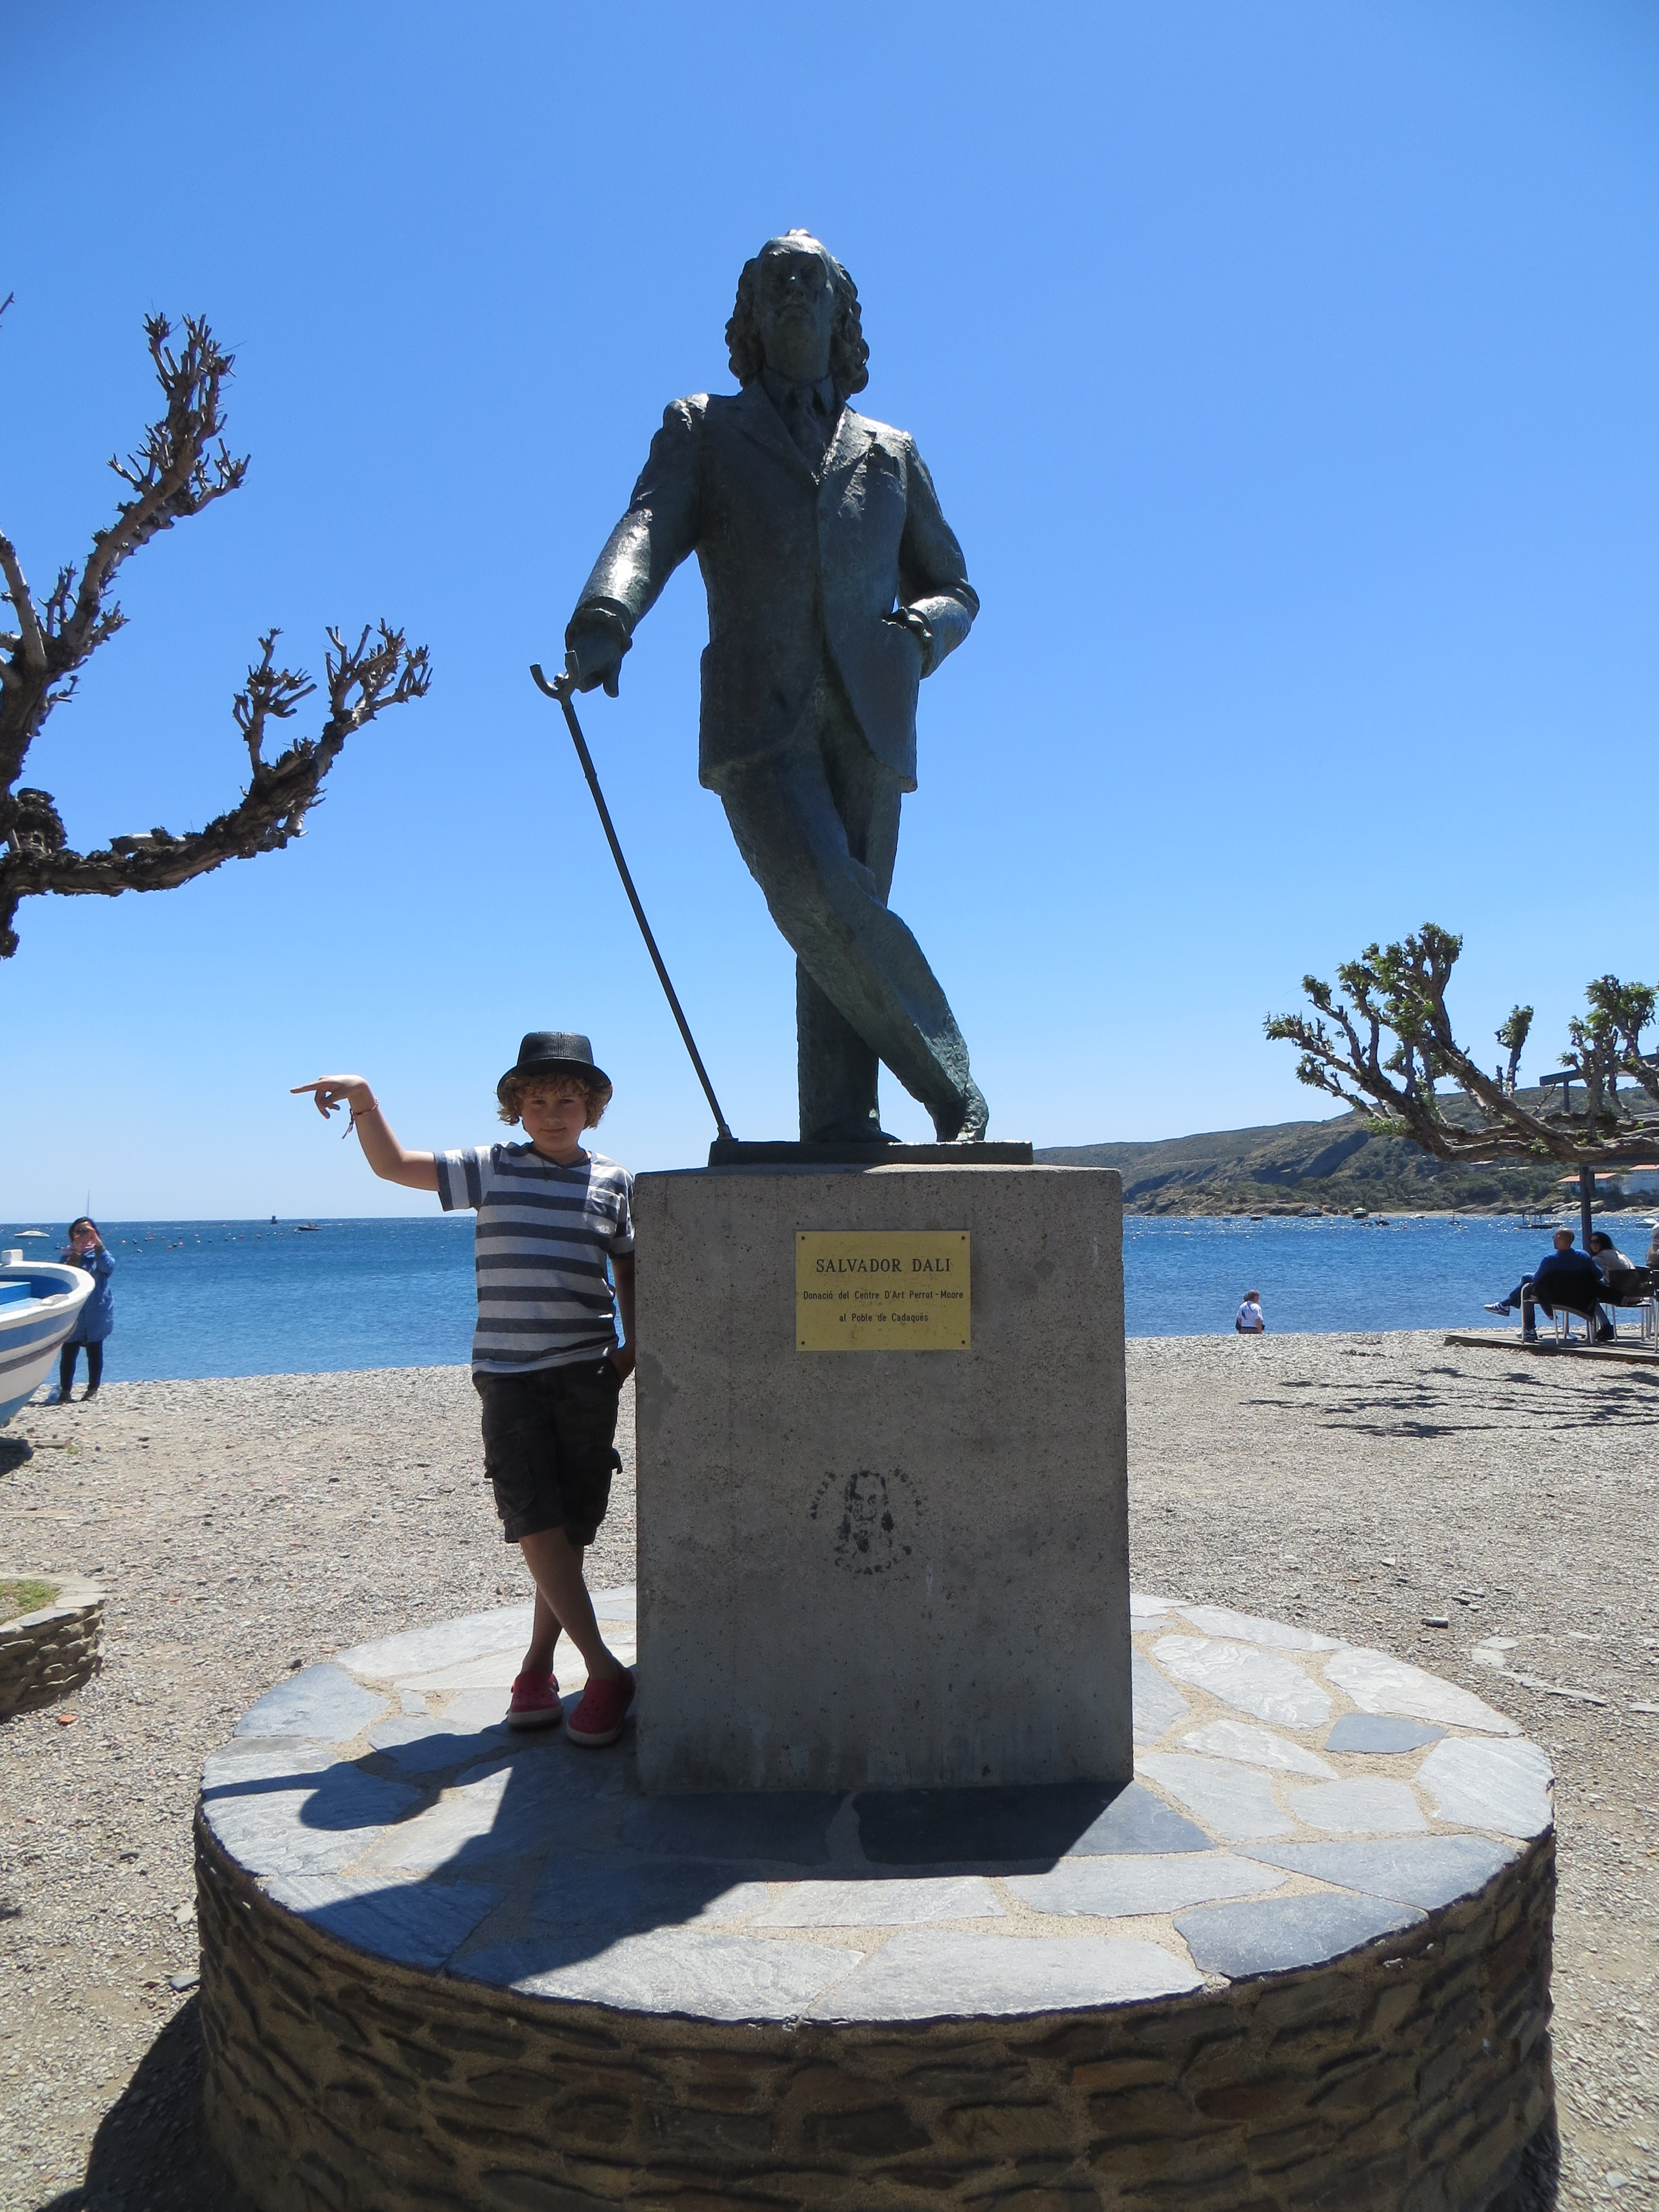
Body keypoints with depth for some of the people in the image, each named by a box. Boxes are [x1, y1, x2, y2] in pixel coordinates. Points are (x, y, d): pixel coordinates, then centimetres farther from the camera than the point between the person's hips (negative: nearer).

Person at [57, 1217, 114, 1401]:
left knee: (95, 1351, 5)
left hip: (96, 1312, -1)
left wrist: (97, 1243, -25)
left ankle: (93, 1389, 14)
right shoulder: (67, 1254, 5)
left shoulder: (99, 1253, 3)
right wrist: (76, 1252, -18)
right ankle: (64, 1391, 2)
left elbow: (109, 1267, -19)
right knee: (68, 1352, -4)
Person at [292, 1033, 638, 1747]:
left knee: (571, 1527, 6)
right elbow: (394, 1164, 6)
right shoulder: (490, 1169, 4)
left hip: (587, 1373, 1)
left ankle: (537, 1667, 21)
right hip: (507, 1372, -1)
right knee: (536, 1524, -12)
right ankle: (605, 1670, -4)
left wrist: (632, 1343, 7)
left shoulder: (614, 1181, 7)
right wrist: (363, 1100, -9)